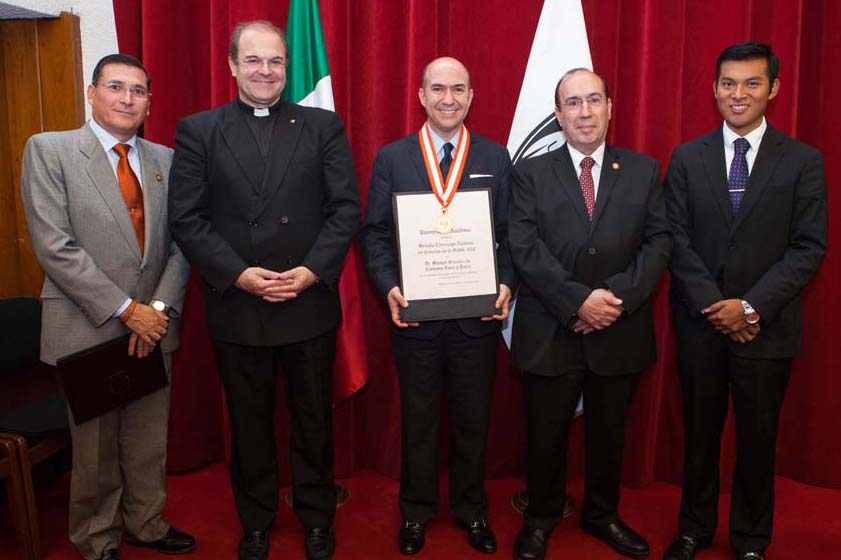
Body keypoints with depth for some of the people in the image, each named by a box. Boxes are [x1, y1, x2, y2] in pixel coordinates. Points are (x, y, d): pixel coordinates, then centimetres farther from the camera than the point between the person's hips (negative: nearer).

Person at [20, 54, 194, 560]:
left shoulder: (165, 159, 8)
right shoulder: (48, 150, -4)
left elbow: (181, 243, 6)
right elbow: (55, 247, -12)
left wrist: (160, 306, -8)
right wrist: (125, 310, -15)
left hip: (153, 325, 4)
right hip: (88, 329, -3)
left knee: (151, 440, 14)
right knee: (95, 447, 10)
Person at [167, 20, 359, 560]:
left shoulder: (324, 126, 3)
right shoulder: (197, 130, 2)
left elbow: (346, 208, -2)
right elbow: (187, 218, -3)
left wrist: (312, 271, -14)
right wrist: (239, 275, -14)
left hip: (310, 304, 0)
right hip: (235, 307, 0)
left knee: (314, 419, 14)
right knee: (250, 423, 15)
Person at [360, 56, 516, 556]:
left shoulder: (496, 158, 4)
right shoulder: (392, 157, 2)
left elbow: (509, 233, 3)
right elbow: (375, 231, 0)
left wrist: (506, 284, -12)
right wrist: (389, 287, -14)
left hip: (478, 313, 1)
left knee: (473, 419, 14)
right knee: (418, 417, 14)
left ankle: (472, 510, 35)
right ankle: (416, 511, 34)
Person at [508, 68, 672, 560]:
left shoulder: (644, 171, 6)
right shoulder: (532, 173, 0)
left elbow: (659, 242, -2)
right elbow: (525, 248, -10)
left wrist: (618, 296, -16)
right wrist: (578, 300, -19)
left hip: (620, 331, 2)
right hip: (550, 332, -1)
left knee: (609, 433, 18)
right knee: (546, 434, 12)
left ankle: (602, 514, 40)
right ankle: (541, 517, 34)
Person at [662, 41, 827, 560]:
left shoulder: (804, 161, -1)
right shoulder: (687, 158, 2)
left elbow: (809, 248, -5)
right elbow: (677, 241, -3)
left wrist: (751, 306, -15)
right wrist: (713, 306, -12)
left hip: (766, 327, -1)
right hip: (700, 323, 1)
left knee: (758, 438, 11)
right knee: (700, 433, 13)